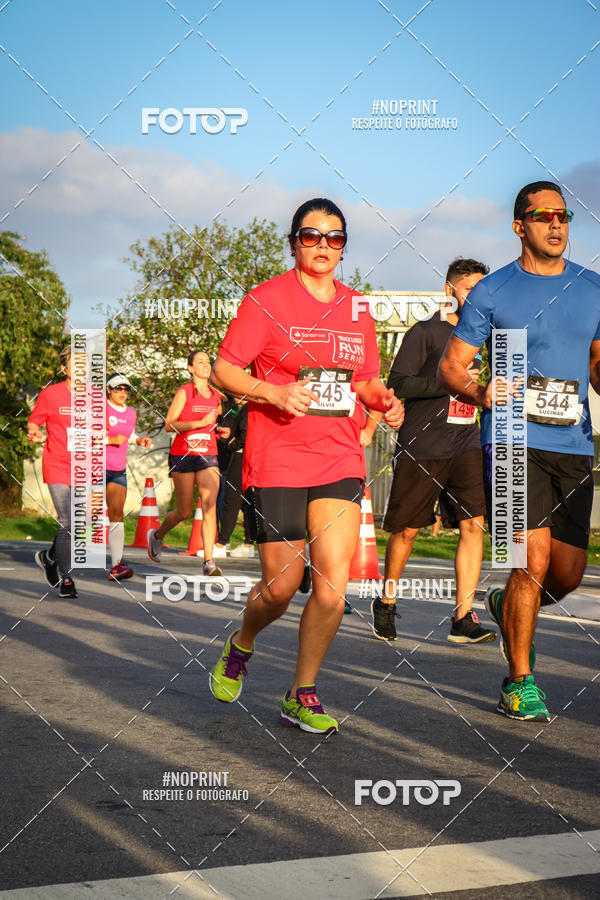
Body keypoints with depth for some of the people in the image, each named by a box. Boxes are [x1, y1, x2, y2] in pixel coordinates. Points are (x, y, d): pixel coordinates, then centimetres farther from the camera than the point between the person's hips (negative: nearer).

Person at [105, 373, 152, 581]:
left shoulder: (131, 414, 12)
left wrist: (139, 441, 12)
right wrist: (110, 439, -19)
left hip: (119, 470, 5)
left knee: (117, 514, -5)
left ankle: (117, 564, -12)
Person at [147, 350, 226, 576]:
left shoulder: (216, 396, 12)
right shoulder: (184, 392, -4)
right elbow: (169, 425, -11)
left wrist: (219, 431, 7)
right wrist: (200, 423, -19)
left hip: (208, 457, 4)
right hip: (183, 456, -4)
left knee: (210, 507, -13)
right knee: (184, 512, 4)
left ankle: (209, 562, -15)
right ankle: (157, 534, 35)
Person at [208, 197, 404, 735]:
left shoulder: (357, 308, 14)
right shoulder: (267, 299, -2)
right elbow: (223, 371, -4)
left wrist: (384, 401, 1)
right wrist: (274, 393, -20)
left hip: (340, 459, 4)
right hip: (277, 461, -4)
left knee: (333, 586, -8)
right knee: (281, 587, -1)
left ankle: (302, 696, 9)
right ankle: (240, 647, 34)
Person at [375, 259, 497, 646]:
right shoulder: (426, 332, 0)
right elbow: (398, 383, -9)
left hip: (466, 446, 5)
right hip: (422, 446, -5)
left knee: (473, 524, -9)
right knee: (406, 530, 3)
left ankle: (464, 619, -7)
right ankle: (386, 603, 24)